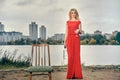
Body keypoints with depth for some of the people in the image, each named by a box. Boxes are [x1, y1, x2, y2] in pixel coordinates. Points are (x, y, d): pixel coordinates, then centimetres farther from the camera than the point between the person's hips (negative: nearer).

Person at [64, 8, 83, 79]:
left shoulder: (78, 22, 8)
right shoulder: (68, 22, 12)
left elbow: (81, 32, 7)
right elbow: (66, 32, 11)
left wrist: (79, 30, -17)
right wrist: (65, 42, 6)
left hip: (76, 39, -1)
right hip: (69, 39, 1)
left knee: (76, 55, -3)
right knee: (70, 56, -2)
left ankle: (77, 74, 3)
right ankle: (70, 74, 5)